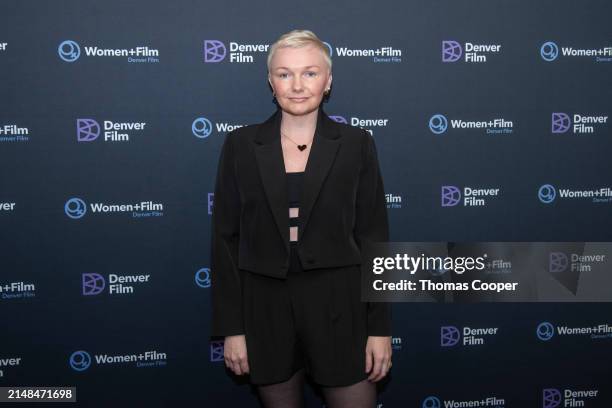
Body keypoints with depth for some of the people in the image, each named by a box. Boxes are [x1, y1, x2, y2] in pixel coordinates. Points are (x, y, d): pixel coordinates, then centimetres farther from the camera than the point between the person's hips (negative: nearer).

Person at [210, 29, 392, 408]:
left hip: (338, 306, -1)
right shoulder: (241, 144, 0)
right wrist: (231, 327, -2)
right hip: (265, 308, 1)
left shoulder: (356, 143, -1)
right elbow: (226, 239, 1)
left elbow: (374, 238, 0)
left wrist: (381, 327, -4)